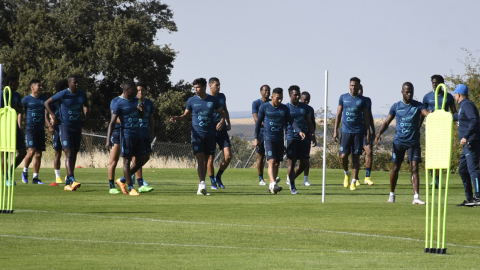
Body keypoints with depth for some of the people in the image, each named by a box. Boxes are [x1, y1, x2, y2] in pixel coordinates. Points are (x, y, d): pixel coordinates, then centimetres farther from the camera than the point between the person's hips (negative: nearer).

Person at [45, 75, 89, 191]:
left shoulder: (82, 94, 6)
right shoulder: (63, 94, -10)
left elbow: (85, 106, 27)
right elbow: (47, 103, -2)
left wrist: (86, 117, 9)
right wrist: (53, 116, -11)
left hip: (77, 127, 6)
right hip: (65, 127, -6)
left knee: (74, 155, 8)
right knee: (69, 153, -17)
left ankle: (67, 183, 16)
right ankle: (72, 180, -29)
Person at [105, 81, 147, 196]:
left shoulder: (135, 100, 12)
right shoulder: (118, 104, -10)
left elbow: (142, 117, 22)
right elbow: (112, 122, -13)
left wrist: (141, 109, -3)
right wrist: (108, 140, -21)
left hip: (138, 134, 7)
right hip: (126, 134, -7)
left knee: (141, 160, 8)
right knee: (127, 161, -3)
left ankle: (122, 180, 23)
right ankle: (130, 188, 2)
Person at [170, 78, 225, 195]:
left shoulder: (213, 100, 4)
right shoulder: (191, 101, 3)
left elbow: (222, 113, 14)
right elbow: (186, 116, 12)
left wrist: (222, 121, -6)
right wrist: (176, 118, -7)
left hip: (210, 134, 2)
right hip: (197, 134, -2)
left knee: (206, 160, 8)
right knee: (200, 159, -15)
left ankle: (200, 187, 17)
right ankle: (202, 185, -23)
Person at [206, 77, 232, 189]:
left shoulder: (222, 96, 10)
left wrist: (228, 123, 15)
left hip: (222, 130, 5)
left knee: (228, 156, -4)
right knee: (210, 158, -2)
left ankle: (218, 177, 15)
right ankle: (213, 182, 11)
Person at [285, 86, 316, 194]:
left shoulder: (304, 107, 11)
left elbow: (309, 123, 17)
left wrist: (313, 136, 8)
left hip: (304, 138, 4)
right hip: (291, 137, -4)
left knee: (305, 163, 2)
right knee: (292, 162, -5)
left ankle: (292, 178, 25)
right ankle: (292, 187, 5)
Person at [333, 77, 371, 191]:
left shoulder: (362, 100, 5)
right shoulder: (343, 98, 6)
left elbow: (366, 117, 8)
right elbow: (338, 114, 8)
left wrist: (368, 132, 1)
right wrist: (335, 130, 2)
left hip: (358, 131, 0)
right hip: (345, 131, 0)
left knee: (356, 157, -1)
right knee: (343, 156, -9)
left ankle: (354, 182, 3)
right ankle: (347, 173, 21)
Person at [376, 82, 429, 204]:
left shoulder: (418, 106, -1)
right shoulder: (396, 107, 4)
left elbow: (427, 114, -18)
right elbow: (387, 122, 7)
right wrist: (379, 133, -10)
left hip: (413, 142, -1)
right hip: (398, 142, 1)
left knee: (414, 168, -10)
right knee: (395, 168, 8)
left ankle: (416, 197, -14)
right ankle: (392, 194, 26)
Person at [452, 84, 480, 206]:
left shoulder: (467, 105, -9)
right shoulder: (463, 106, 22)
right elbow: (456, 117, 43)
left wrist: (466, 137, -31)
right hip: (467, 145, 11)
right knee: (463, 170, 13)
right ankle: (469, 198, 16)